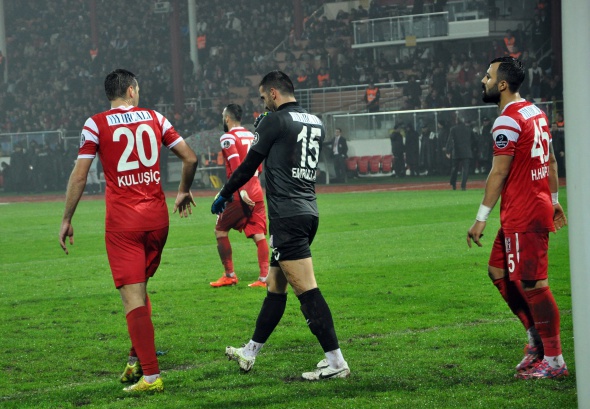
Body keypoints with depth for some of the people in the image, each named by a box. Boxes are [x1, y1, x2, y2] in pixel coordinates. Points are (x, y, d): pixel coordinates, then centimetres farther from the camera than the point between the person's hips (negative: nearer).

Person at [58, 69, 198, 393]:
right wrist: (183, 192, 25)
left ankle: (151, 375, -9)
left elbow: (79, 175, -6)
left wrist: (66, 220, 1)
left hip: (122, 223, -4)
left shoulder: (96, 124, -2)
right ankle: (136, 361, 22)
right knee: (139, 289, 21)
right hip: (157, 218, 4)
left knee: (133, 296, -4)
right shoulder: (154, 118, 7)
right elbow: (190, 158, 8)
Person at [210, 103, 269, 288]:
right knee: (259, 235, 3)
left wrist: (241, 190, -24)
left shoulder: (228, 138, -6)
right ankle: (264, 277, -4)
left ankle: (229, 275, 7)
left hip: (240, 194, -6)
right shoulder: (251, 136, 15)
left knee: (221, 230, 8)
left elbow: (236, 165, -18)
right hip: (256, 193, 6)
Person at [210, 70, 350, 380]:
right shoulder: (315, 123, 14)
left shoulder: (275, 121, -9)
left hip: (287, 215, -9)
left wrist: (223, 195, 14)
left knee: (306, 289, -11)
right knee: (275, 285, 17)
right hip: (308, 212, 9)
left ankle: (335, 362, -15)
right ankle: (250, 352, 27)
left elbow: (248, 166, -2)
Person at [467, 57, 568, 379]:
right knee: (498, 272, 17)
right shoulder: (536, 113, 12)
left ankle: (554, 361, 1)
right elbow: (551, 161, 18)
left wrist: (481, 218, -16)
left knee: (532, 285, -4)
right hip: (539, 205, 10)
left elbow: (499, 174, -18)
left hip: (523, 216, -10)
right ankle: (536, 338, 21)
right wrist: (553, 199, 26)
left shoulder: (508, 122, -17)